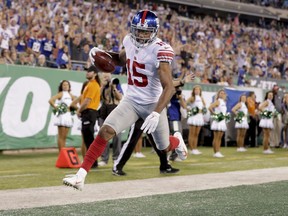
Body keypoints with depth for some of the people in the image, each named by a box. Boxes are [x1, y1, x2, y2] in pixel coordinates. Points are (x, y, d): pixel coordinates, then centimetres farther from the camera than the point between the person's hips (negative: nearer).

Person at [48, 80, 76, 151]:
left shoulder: (70, 95, 13)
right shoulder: (61, 94, -5)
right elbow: (50, 100, -17)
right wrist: (56, 108, -11)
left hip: (68, 116, 6)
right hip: (62, 115, -6)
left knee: (65, 137, 9)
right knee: (61, 136, -5)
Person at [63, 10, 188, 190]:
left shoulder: (160, 50, -23)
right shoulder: (130, 41, -4)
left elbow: (169, 87, -27)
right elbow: (122, 59, 21)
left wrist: (156, 113, -38)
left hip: (153, 104, -4)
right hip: (131, 101, 4)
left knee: (164, 148, 16)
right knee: (105, 131, -17)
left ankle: (177, 142, 55)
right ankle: (81, 176, -19)